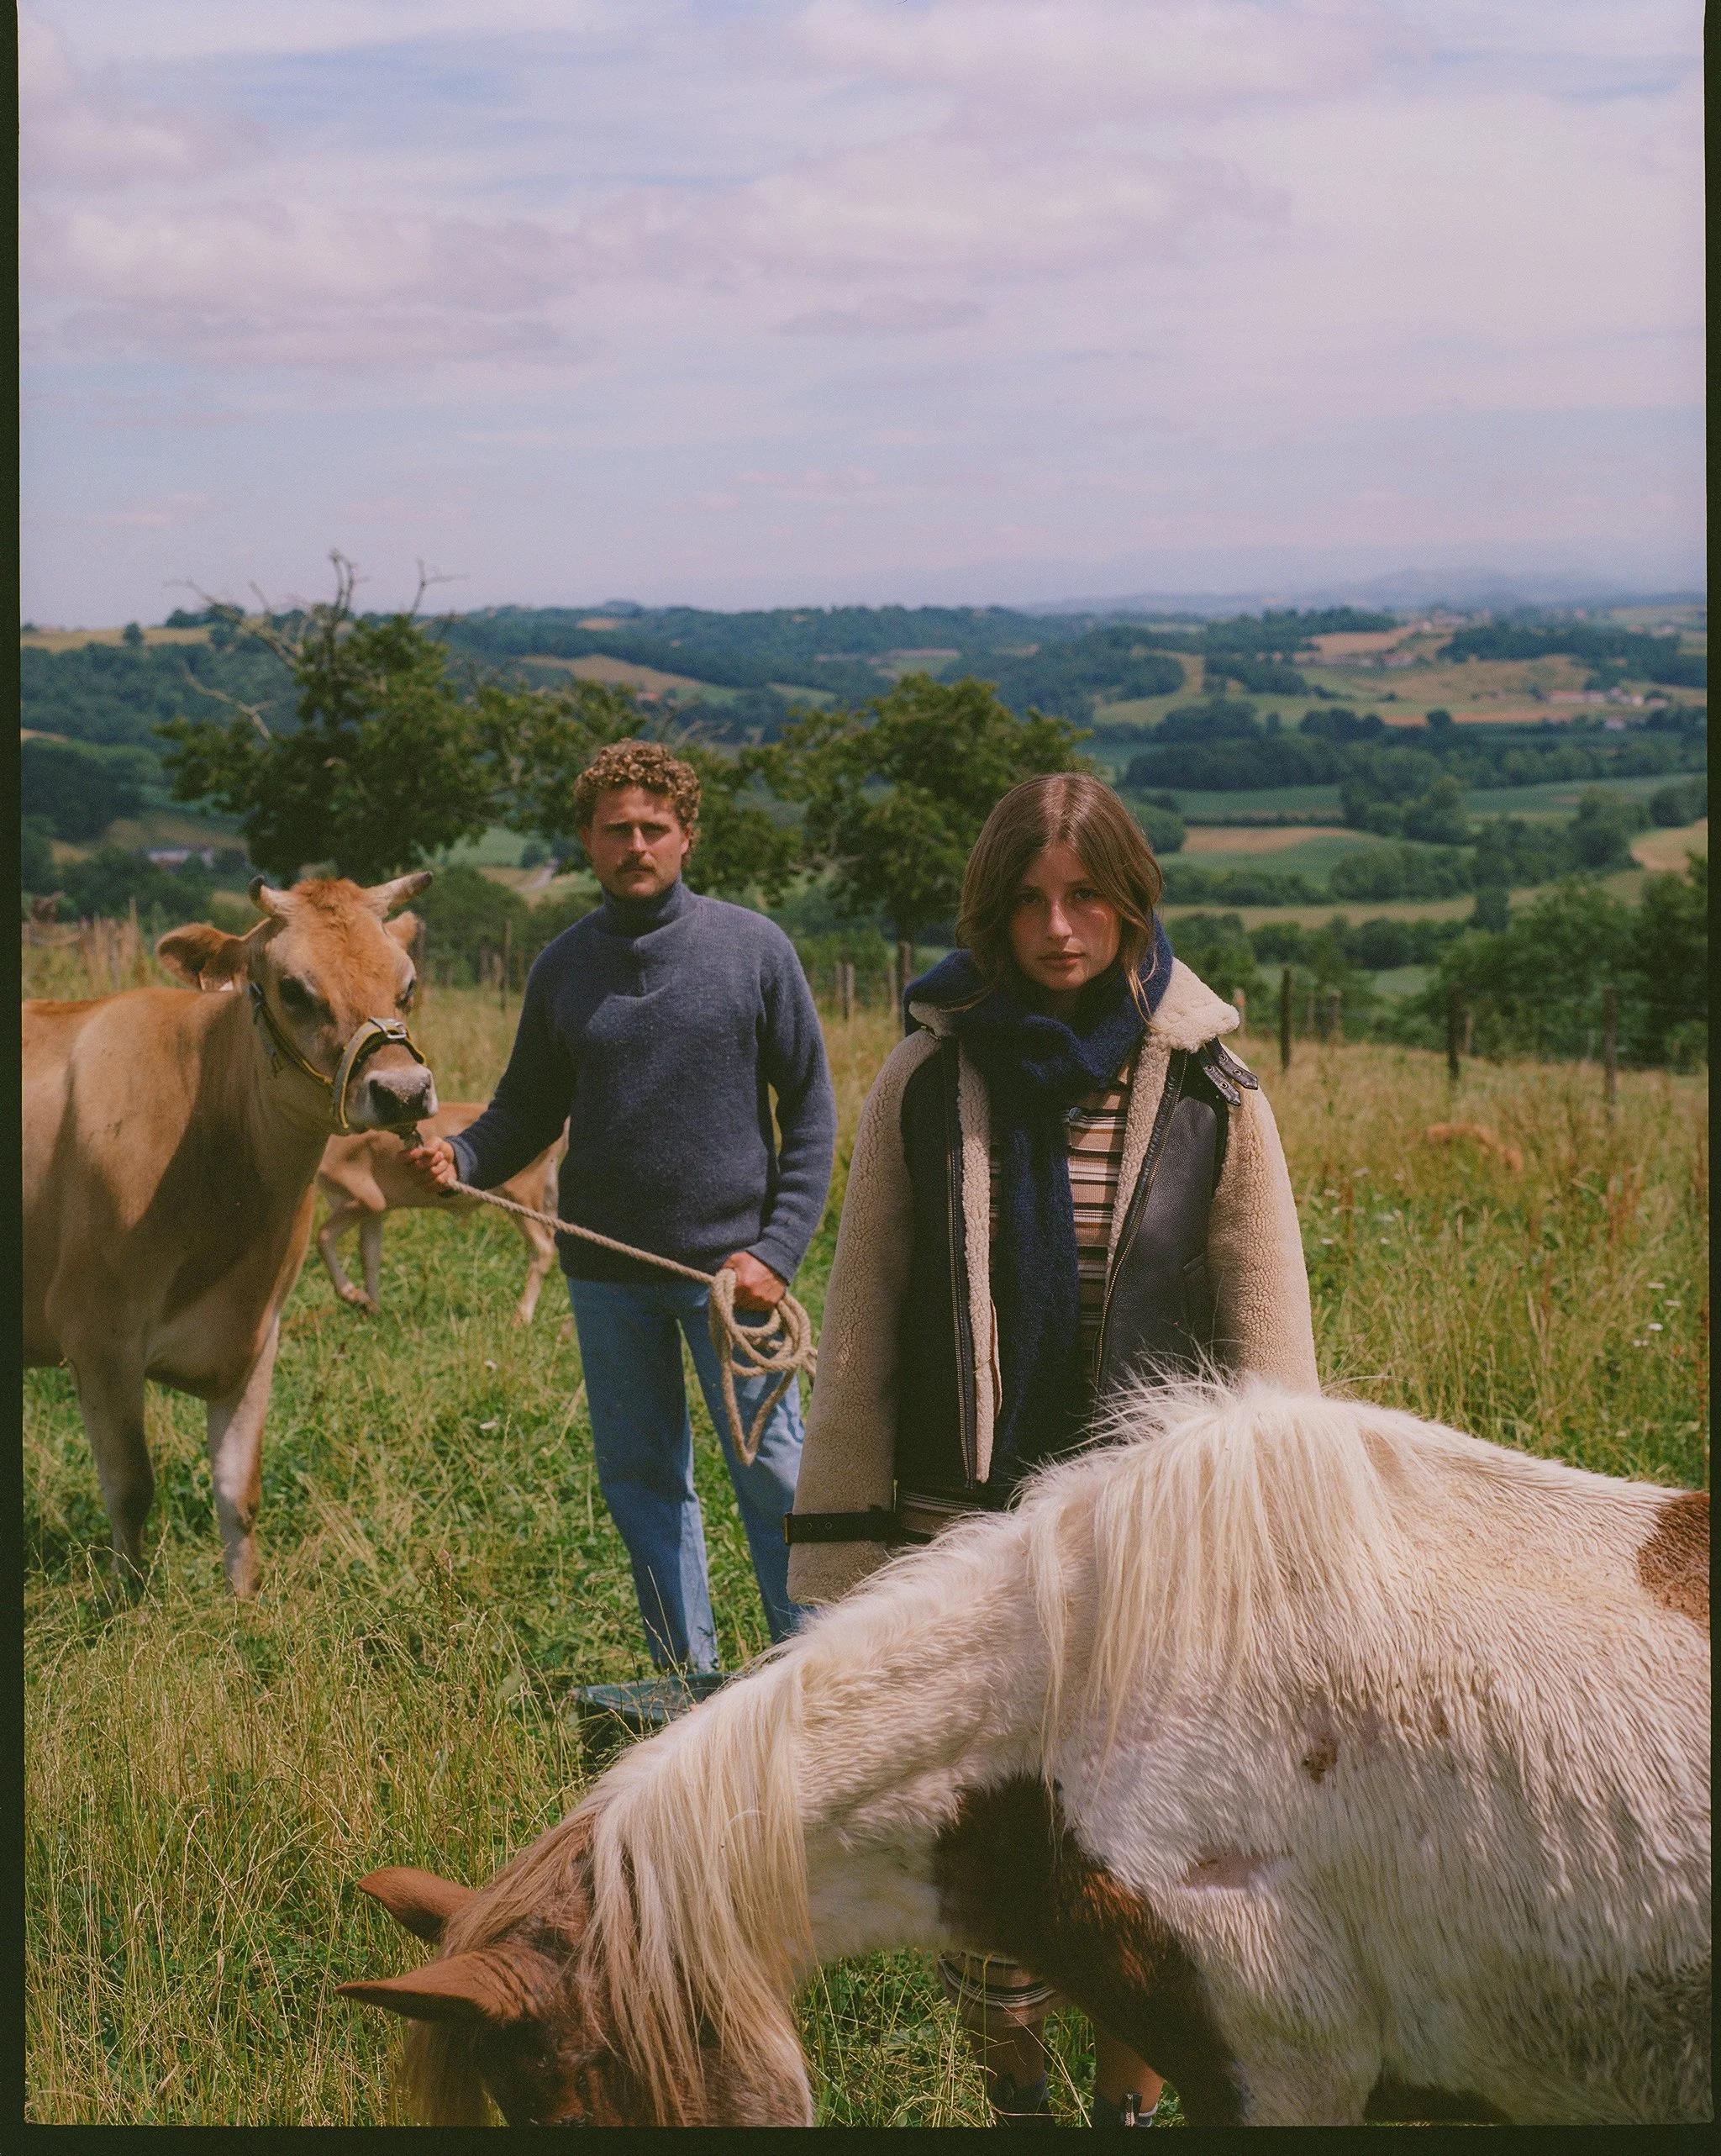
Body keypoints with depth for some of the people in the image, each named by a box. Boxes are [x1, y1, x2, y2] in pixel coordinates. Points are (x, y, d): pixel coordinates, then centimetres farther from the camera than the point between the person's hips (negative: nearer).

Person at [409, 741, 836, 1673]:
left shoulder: (753, 947, -2)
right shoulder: (563, 966, 6)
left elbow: (811, 1110, -1)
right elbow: (527, 1111, 12)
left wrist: (777, 1250, -9)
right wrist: (460, 1156, -10)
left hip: (731, 1264, -3)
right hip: (606, 1277, 3)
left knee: (772, 1475, 1)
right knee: (642, 1482, 10)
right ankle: (688, 1683, 23)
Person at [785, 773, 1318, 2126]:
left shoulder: (1208, 1095, -2)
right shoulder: (929, 1080, -1)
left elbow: (1270, 1346, 2)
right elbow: (861, 1330, 3)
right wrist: (842, 1551, 1)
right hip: (963, 1535, 1)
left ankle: (1128, 2104, 29)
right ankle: (1014, 2095, 31)